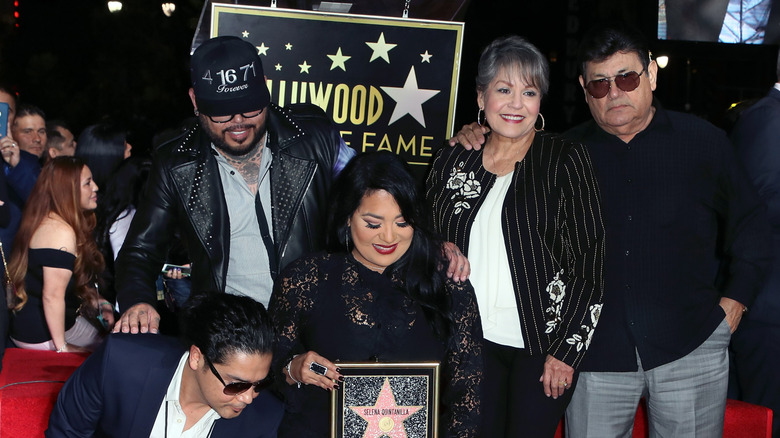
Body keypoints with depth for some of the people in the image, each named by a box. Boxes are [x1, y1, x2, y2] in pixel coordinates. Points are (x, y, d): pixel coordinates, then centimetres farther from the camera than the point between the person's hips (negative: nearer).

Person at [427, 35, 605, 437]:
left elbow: (591, 262, -6)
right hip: (471, 342, 3)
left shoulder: (565, 160, -3)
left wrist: (566, 351, -9)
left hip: (544, 345, -3)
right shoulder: (450, 163, 7)